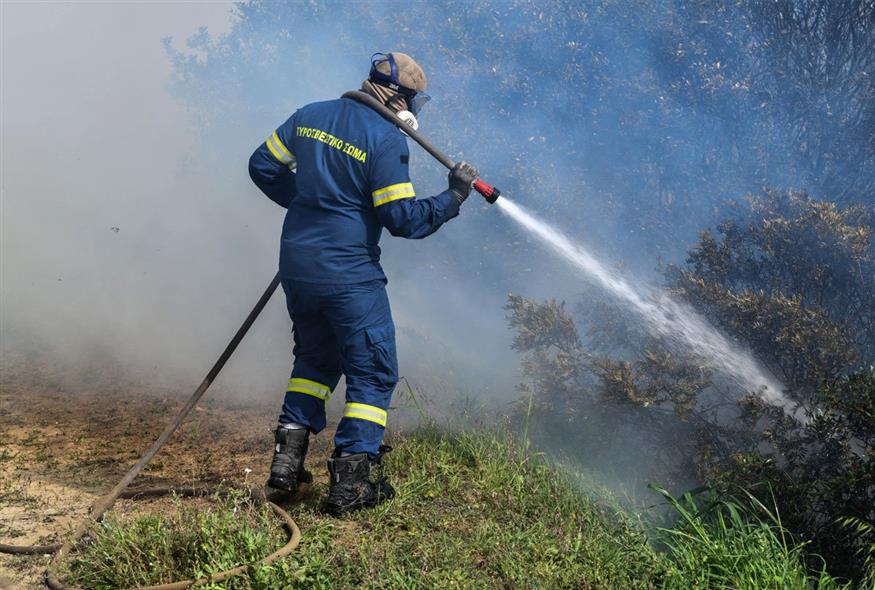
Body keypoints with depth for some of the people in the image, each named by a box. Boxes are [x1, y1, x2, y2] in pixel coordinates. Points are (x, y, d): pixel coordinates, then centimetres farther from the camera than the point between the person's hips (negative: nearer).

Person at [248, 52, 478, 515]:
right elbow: (403, 218, -14)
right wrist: (454, 197, -3)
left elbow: (263, 166, 14)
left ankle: (288, 458, 21)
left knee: (315, 358, 25)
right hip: (349, 276, -7)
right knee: (373, 372, 6)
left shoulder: (310, 116, 8)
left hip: (297, 267, 7)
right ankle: (351, 483, 5)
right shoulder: (385, 139, -13)